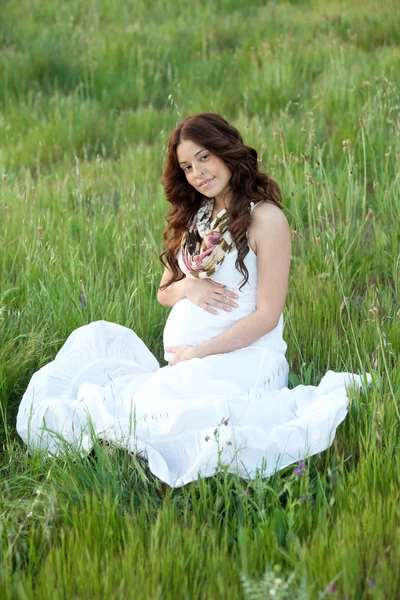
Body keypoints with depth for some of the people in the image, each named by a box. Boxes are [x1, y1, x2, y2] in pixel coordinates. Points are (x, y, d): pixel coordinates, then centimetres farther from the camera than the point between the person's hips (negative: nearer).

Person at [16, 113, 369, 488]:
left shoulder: (265, 218, -7)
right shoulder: (194, 217, 15)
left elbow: (267, 316, -10)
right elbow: (164, 294, 19)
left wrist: (198, 354, -11)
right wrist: (187, 287, -5)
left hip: (241, 356, -8)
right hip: (183, 360, 8)